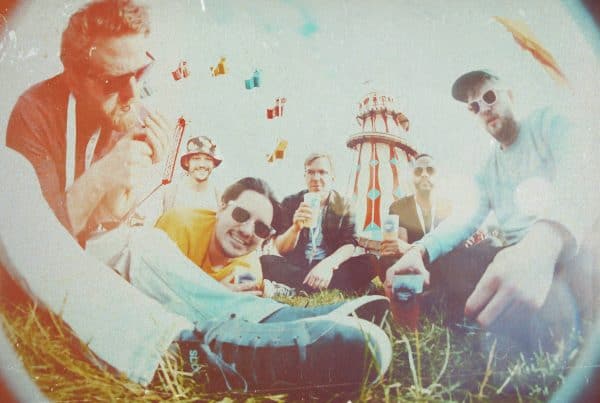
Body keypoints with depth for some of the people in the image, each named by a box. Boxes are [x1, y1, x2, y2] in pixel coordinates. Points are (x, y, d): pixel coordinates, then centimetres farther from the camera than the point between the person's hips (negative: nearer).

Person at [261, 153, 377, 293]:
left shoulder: (343, 205, 3)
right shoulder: (290, 203, 2)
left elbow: (349, 245, -8)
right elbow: (281, 249, -4)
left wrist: (327, 264, -29)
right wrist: (296, 228, -26)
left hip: (331, 268, 0)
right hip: (296, 266, 0)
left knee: (370, 262, -26)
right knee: (265, 262, -30)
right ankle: (336, 287, -28)